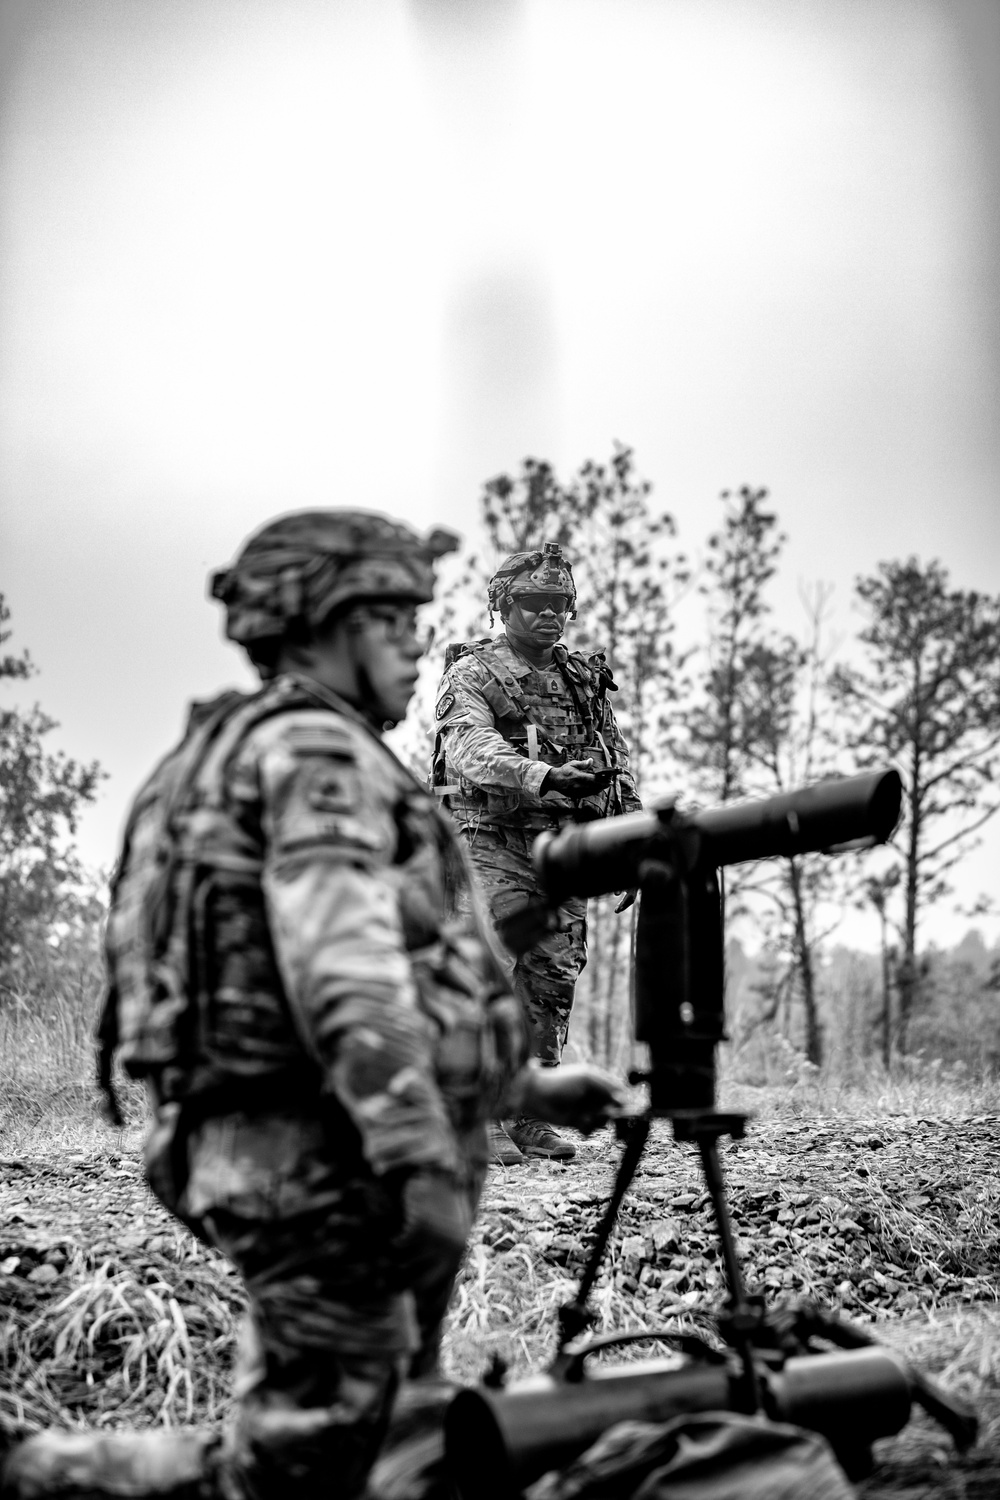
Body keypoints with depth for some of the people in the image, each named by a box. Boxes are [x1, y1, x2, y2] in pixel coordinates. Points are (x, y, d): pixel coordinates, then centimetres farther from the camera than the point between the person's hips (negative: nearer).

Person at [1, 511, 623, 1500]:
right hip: (325, 1160, -10)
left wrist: (526, 1089, 23)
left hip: (282, 1154, 10)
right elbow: (345, 978, -23)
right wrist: (424, 1160, -25)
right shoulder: (313, 749, -10)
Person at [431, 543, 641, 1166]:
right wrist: (544, 776, -37)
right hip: (493, 845, -5)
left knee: (553, 987, 6)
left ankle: (531, 1118, 15)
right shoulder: (471, 674, -1)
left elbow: (621, 769, 17)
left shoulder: (587, 681, 16)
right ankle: (484, 1120, -3)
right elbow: (471, 751, -20)